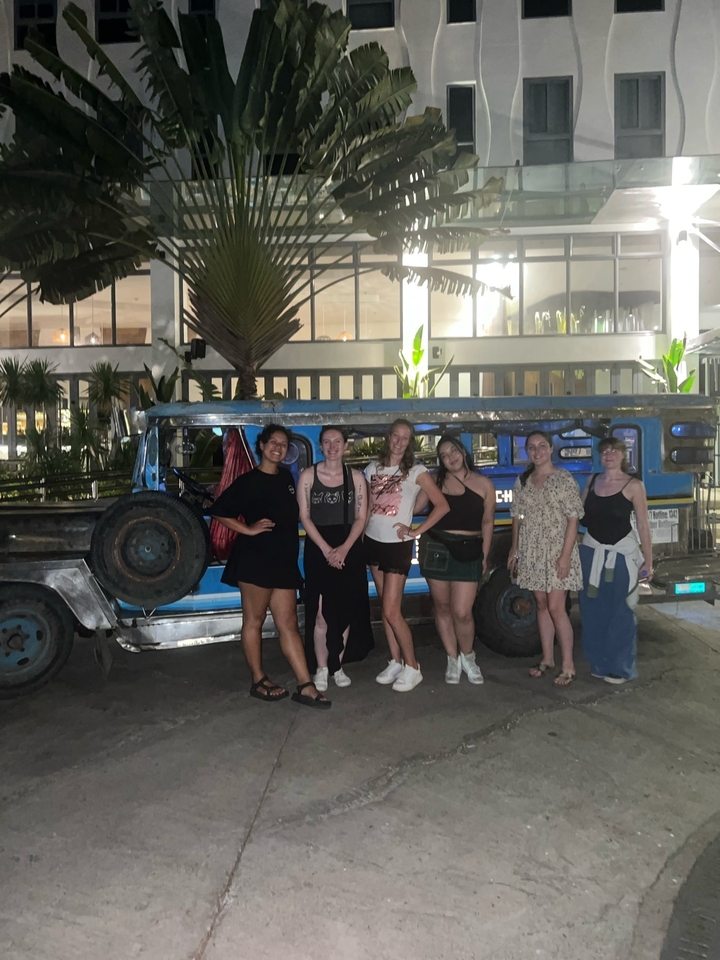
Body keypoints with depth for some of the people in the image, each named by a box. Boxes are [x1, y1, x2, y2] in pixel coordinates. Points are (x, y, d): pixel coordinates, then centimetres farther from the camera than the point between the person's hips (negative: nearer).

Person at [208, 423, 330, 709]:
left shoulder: (286, 477, 13)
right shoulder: (249, 481, -5)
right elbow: (218, 510, -8)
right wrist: (248, 530, -11)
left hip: (285, 560, 6)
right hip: (255, 559, -6)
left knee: (288, 624, 5)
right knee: (254, 620, 5)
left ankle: (305, 686, 5)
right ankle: (259, 681, 16)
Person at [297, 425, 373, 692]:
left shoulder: (356, 477, 5)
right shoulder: (308, 475, 1)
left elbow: (361, 517, 2)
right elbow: (304, 516, -3)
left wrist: (344, 548, -12)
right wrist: (326, 549, -13)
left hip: (349, 550, 2)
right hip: (318, 550, -2)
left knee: (346, 611, 5)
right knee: (321, 613, -5)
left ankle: (338, 666, 19)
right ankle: (321, 669, 8)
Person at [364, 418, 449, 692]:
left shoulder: (416, 471, -6)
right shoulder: (373, 468, 7)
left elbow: (442, 505, -7)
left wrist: (416, 531, -10)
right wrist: (360, 535, 3)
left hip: (397, 545, -5)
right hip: (373, 542, 5)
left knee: (392, 611, -8)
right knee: (385, 608, 10)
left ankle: (412, 667, 6)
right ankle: (395, 662, 22)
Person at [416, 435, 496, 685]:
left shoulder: (483, 484, 5)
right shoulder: (435, 481, 5)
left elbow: (487, 523, 9)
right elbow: (414, 507, 1)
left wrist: (484, 555, 7)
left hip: (468, 551, -1)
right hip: (436, 549, 1)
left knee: (462, 612, -7)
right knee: (442, 607, 8)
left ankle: (467, 657, 20)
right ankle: (453, 659, 24)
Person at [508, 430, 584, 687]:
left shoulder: (564, 479, -8)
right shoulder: (522, 482, 7)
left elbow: (573, 519, -11)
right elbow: (517, 517, 13)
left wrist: (566, 554, -16)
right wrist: (514, 548, 9)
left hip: (556, 551, -5)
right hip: (531, 552, 5)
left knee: (556, 608, -7)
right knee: (542, 605, 12)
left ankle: (568, 665, 4)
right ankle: (547, 659, 23)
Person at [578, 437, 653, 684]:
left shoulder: (633, 485, -8)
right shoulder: (593, 481, 6)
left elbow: (643, 525, -7)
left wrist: (648, 560, -7)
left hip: (621, 553, -5)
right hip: (591, 551, 5)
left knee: (619, 611, 2)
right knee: (593, 610, 10)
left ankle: (620, 668, 15)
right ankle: (599, 663, 24)